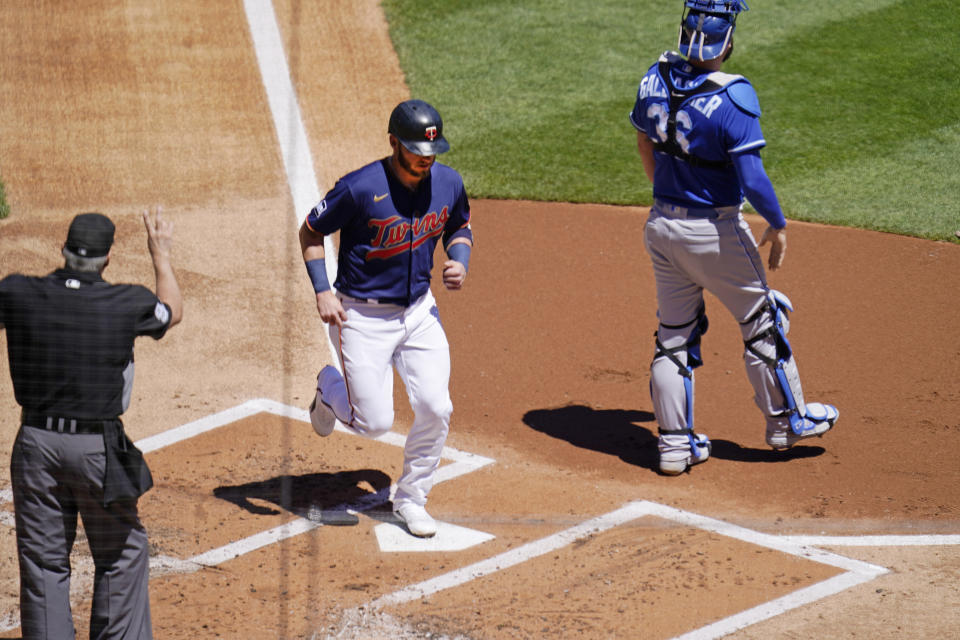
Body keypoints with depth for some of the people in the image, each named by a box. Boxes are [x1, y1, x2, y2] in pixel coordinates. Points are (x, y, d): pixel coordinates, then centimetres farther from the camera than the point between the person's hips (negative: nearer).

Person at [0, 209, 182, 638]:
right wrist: (161, 255, 23)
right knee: (122, 554, 14)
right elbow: (172, 312, 11)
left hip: (36, 442, 2)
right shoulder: (126, 304, -11)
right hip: (99, 447, -2)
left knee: (43, 559, 10)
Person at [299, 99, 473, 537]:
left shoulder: (448, 184, -5)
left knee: (436, 410, -6)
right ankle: (330, 388, 31)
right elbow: (311, 232, -7)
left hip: (419, 310, 4)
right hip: (363, 316, -4)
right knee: (375, 423, -4)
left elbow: (459, 227, 16)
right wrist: (322, 291, -16)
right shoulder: (360, 188, -21)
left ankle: (410, 499, 16)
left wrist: (460, 262, -5)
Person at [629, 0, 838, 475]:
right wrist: (777, 225, -8)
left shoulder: (656, 79, -5)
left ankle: (674, 444, 19)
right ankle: (785, 420, 28)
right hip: (714, 231, -6)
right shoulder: (732, 97, -25)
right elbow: (752, 178, -25)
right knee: (762, 320, 15)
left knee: (674, 334, 15)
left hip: (661, 224, 6)